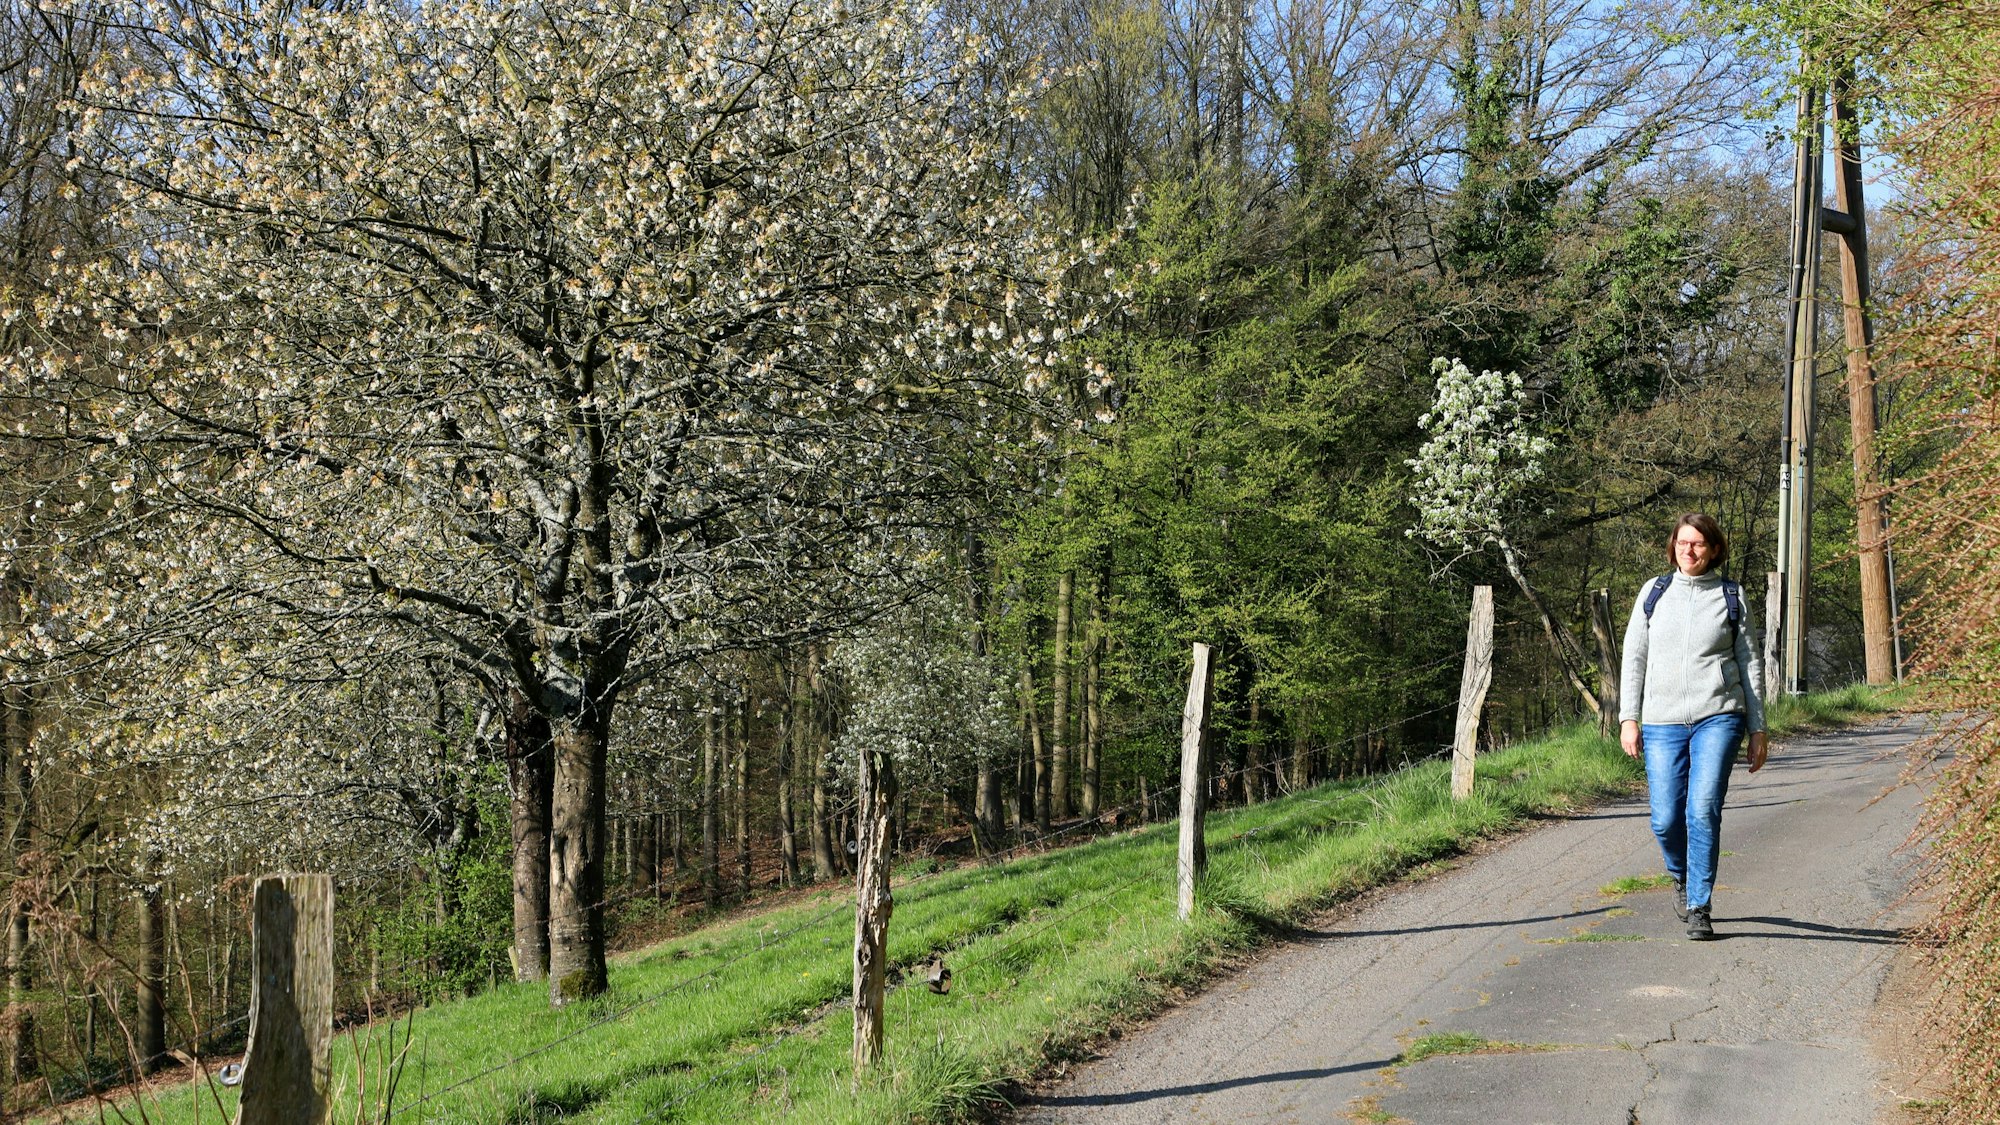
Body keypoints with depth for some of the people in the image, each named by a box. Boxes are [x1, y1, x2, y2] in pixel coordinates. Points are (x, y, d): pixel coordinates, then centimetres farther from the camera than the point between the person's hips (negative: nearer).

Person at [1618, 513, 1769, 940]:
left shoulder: (1731, 597, 8)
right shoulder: (1654, 593, 10)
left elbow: (1748, 664, 10)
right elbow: (1634, 657, 11)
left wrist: (1757, 729, 7)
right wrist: (1628, 717, 2)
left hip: (1717, 718, -1)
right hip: (1662, 723, 2)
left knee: (1703, 811, -15)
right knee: (1666, 819, -2)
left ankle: (1699, 908, -5)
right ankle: (1681, 877, 30)